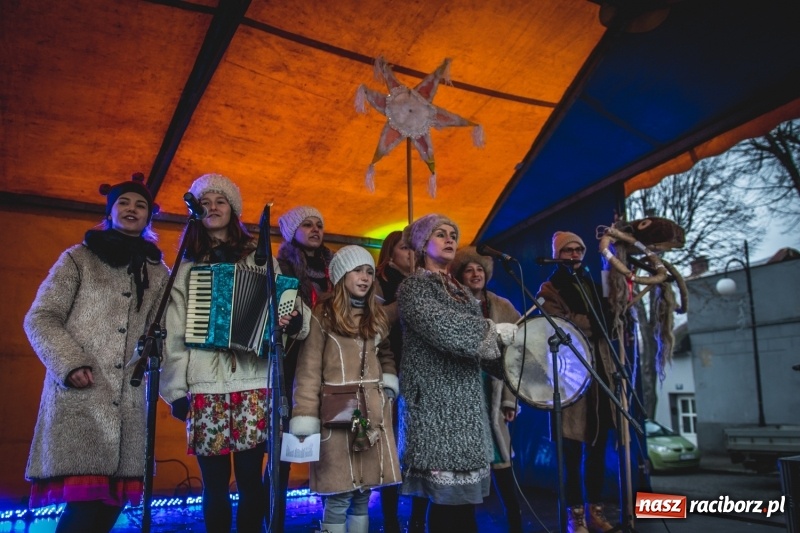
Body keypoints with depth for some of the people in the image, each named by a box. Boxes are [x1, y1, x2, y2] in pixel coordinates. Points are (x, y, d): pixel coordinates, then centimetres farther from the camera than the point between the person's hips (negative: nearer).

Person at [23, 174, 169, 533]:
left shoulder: (158, 274, 16)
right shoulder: (79, 259, 8)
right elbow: (40, 318, 2)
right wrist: (70, 364, -12)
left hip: (127, 402, 3)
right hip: (78, 396, -3)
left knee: (109, 502, 1)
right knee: (85, 504, -11)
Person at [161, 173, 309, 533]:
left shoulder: (260, 260, 11)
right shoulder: (186, 267, 11)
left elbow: (287, 303, 8)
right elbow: (173, 332, 7)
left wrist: (294, 321, -16)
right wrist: (175, 389, 0)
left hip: (252, 384, 0)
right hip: (205, 387, 1)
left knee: (250, 480, 1)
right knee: (214, 484, 5)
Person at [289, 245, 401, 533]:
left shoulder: (377, 316, 15)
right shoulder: (323, 315, -4)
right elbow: (309, 371, -7)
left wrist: (389, 383, 5)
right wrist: (305, 420, -13)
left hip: (373, 413, 5)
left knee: (363, 493, 10)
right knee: (338, 497, -1)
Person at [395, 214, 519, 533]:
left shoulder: (460, 291, 21)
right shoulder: (413, 288, -2)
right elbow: (441, 327, -19)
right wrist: (495, 330, -16)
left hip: (466, 399, 7)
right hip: (436, 400, -7)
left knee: (465, 491, 6)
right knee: (446, 494, -8)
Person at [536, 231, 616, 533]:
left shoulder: (590, 284, 22)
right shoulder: (550, 289, 3)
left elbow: (602, 324, 21)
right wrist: (589, 324, -6)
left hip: (600, 370, 6)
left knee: (598, 446, 8)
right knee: (574, 449, -3)